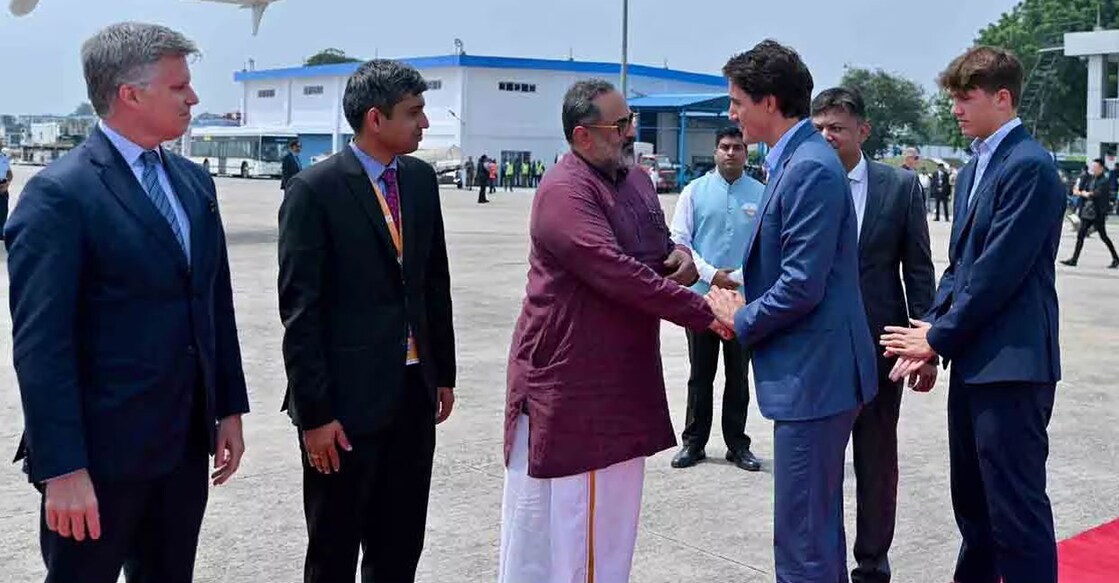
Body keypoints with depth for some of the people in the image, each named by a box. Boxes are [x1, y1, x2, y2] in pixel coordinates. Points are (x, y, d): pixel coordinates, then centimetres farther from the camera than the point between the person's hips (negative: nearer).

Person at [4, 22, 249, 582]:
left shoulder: (194, 182, 9)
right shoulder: (59, 193, -14)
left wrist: (230, 408, 11)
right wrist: (63, 469, -20)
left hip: (186, 442, 7)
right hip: (103, 450, -7)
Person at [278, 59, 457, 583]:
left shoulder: (421, 178, 6)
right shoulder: (315, 190, -12)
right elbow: (299, 309, -13)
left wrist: (444, 372, 14)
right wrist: (314, 411, -15)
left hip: (414, 388, 6)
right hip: (349, 397, -5)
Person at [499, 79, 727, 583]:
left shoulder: (635, 181, 9)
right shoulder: (565, 191, -20)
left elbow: (658, 249, 22)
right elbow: (616, 271, -29)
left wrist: (681, 256, -3)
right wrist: (705, 314, -29)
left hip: (625, 374, 9)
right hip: (567, 376, -8)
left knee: (612, 504, 17)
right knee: (560, 509, 3)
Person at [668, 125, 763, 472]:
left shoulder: (762, 195, 0)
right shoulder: (695, 191, 2)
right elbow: (679, 240, -1)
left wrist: (739, 277, -14)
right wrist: (710, 274, -12)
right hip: (701, 295, 0)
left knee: (738, 375, 10)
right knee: (700, 375, 9)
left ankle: (737, 444, 20)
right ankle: (693, 442, 19)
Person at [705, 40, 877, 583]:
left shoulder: (810, 169, -19)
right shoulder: (795, 160, 12)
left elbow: (802, 285, -23)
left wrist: (742, 321, -7)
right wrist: (744, 304, 3)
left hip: (813, 374, -10)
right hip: (812, 370, 10)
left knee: (802, 536, -2)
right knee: (817, 523, 22)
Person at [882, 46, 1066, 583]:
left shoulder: (1030, 166, -13)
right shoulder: (973, 170, 17)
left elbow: (1000, 270, -18)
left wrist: (940, 337, -11)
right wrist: (932, 327, 4)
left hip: (1012, 362, -9)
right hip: (973, 359, 9)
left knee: (1016, 508, -4)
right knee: (971, 499, 19)